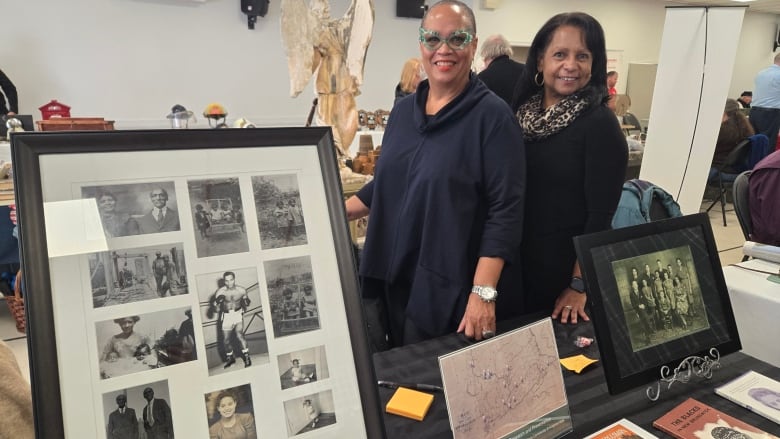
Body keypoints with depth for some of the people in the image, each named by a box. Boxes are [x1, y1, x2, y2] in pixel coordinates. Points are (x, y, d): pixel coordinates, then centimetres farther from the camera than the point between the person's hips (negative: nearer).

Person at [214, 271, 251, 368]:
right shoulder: (220, 292, -13)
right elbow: (217, 309, -13)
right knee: (225, 340, 7)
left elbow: (246, 302, 11)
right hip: (226, 316, 2)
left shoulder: (241, 290, -10)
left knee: (239, 335, -22)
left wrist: (246, 302, -10)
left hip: (238, 314, -2)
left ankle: (246, 357, -8)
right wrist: (219, 302, -31)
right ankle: (230, 358, 32)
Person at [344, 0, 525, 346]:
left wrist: (484, 292, -22)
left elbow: (505, 209, -17)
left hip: (455, 291, -6)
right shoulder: (404, 111, 8)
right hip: (396, 283, 6)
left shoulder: (492, 115, -12)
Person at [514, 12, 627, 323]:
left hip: (567, 268, -5)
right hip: (518, 263, 5)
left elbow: (600, 216, -15)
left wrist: (579, 285, -16)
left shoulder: (600, 122, -13)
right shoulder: (520, 114, 2)